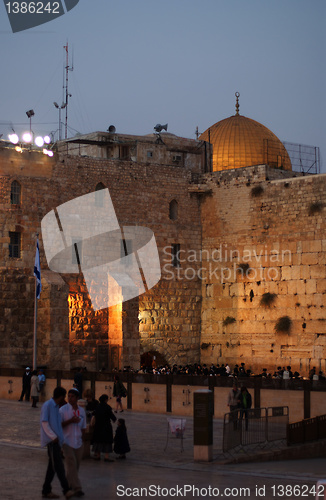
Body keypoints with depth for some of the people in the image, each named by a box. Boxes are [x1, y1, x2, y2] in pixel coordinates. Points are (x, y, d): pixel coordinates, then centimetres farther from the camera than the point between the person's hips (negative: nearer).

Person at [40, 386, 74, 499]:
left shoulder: (56, 407, 18)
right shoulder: (47, 405, -8)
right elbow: (44, 422, -14)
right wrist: (53, 436, -17)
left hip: (56, 440, 9)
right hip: (51, 440, -9)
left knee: (53, 466, 8)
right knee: (58, 465, -16)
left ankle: (46, 491, 12)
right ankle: (66, 490, -25)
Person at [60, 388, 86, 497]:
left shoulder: (81, 411, 9)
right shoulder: (63, 409, -4)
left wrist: (81, 438, 12)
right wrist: (70, 421, -17)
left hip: (78, 443, 5)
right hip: (67, 442, -5)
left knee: (76, 466, 8)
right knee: (71, 465, -11)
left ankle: (69, 484, 25)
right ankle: (76, 488, -12)